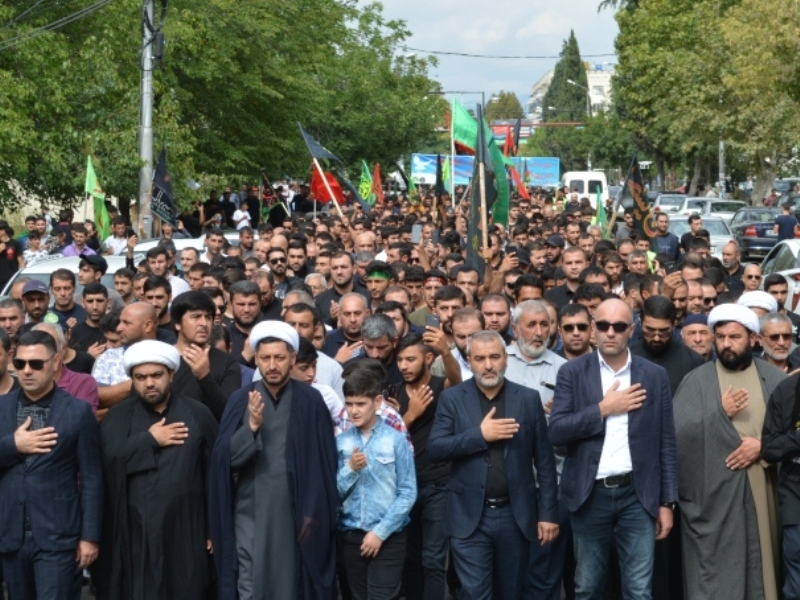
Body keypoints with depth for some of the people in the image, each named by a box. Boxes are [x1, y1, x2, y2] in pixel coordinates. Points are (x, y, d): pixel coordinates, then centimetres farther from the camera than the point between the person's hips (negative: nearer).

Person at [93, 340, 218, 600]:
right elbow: (104, 459, -11)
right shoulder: (117, 418, 7)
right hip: (132, 535, 1)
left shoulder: (198, 415, 4)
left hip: (184, 535, -1)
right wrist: (148, 440, -10)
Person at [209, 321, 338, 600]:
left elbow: (324, 462, -2)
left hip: (296, 515, -1)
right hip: (251, 515, 1)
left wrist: (315, 513, -6)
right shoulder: (241, 400, 1)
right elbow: (225, 459, -6)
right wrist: (251, 426, -21)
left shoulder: (311, 401, -3)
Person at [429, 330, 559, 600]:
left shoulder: (528, 398, 2)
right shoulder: (452, 398, 0)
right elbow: (435, 449, -8)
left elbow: (545, 461, 3)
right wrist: (479, 435, -18)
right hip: (470, 516, -1)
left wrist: (548, 513, -1)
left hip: (515, 514, 2)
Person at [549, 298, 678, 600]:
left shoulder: (654, 375, 4)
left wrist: (667, 502, 2)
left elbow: (666, 443, 5)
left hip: (638, 495, 0)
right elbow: (557, 432, -8)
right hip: (590, 494, 0)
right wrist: (603, 409, -14)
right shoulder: (572, 372, 1)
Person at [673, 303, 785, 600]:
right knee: (714, 571, 0)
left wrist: (763, 446, -13)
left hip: (762, 493, 2)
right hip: (712, 494, -2)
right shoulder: (697, 380, 4)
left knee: (760, 565, 8)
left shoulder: (775, 379, 8)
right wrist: (720, 414, -14)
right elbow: (678, 432, -6)